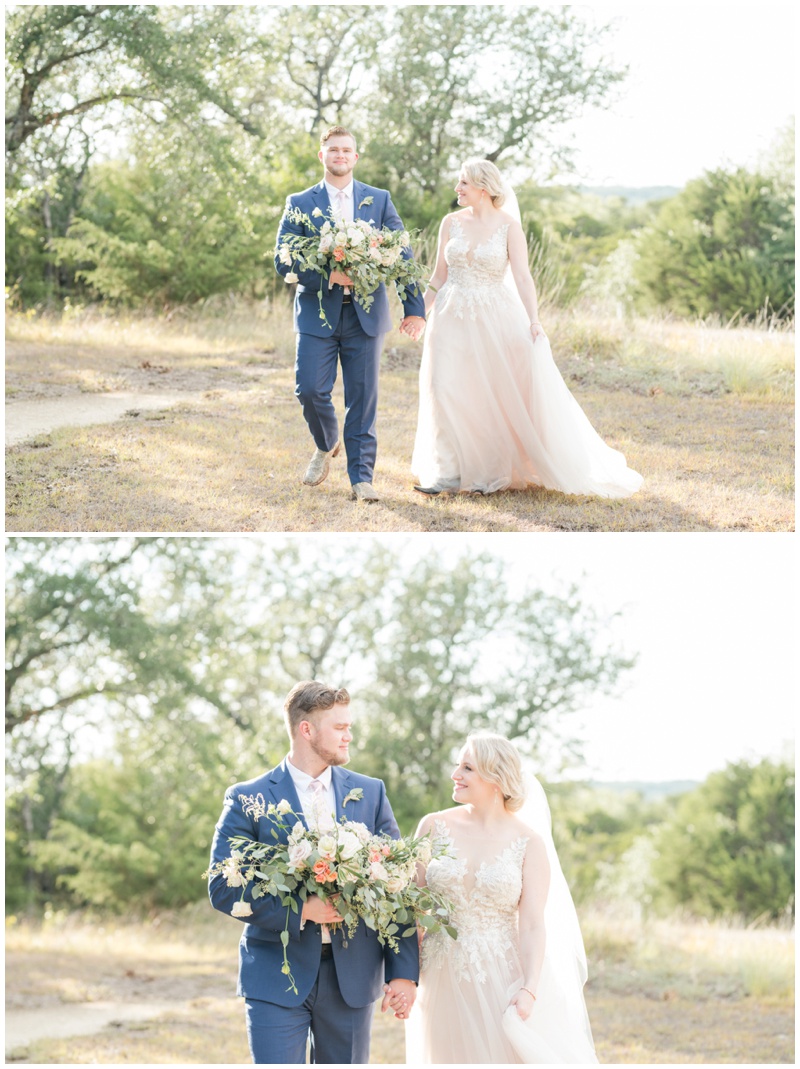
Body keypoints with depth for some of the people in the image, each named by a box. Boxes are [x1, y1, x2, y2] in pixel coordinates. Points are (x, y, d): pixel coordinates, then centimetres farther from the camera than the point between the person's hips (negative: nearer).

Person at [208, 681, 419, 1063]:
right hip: (276, 979, -3)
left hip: (352, 975, 3)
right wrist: (299, 909, -19)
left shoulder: (370, 793, 7)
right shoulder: (248, 799, -2)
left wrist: (404, 973, -4)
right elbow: (222, 888, -7)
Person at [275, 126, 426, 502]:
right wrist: (327, 276, -17)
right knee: (310, 390, -8)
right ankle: (326, 447, 22)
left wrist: (415, 309, -1)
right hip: (318, 313, 0)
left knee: (363, 399, 0)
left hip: (365, 315, 1)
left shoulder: (379, 200, 8)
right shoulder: (300, 203, 5)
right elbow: (283, 260, -2)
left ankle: (362, 477, 7)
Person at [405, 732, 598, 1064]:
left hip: (501, 982, -2)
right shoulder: (434, 827, 2)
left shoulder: (529, 843, -4)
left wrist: (529, 990, -20)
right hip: (443, 982, 2)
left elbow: (533, 925, -8)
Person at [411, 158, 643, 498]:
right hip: (452, 318, 3)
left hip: (495, 319, -3)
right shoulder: (451, 222, 4)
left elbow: (522, 277, -13)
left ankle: (489, 472, 13)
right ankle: (448, 473, 1)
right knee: (445, 391, -4)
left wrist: (533, 320, -24)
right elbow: (439, 276, 10)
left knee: (498, 396, 0)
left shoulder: (508, 226, -6)